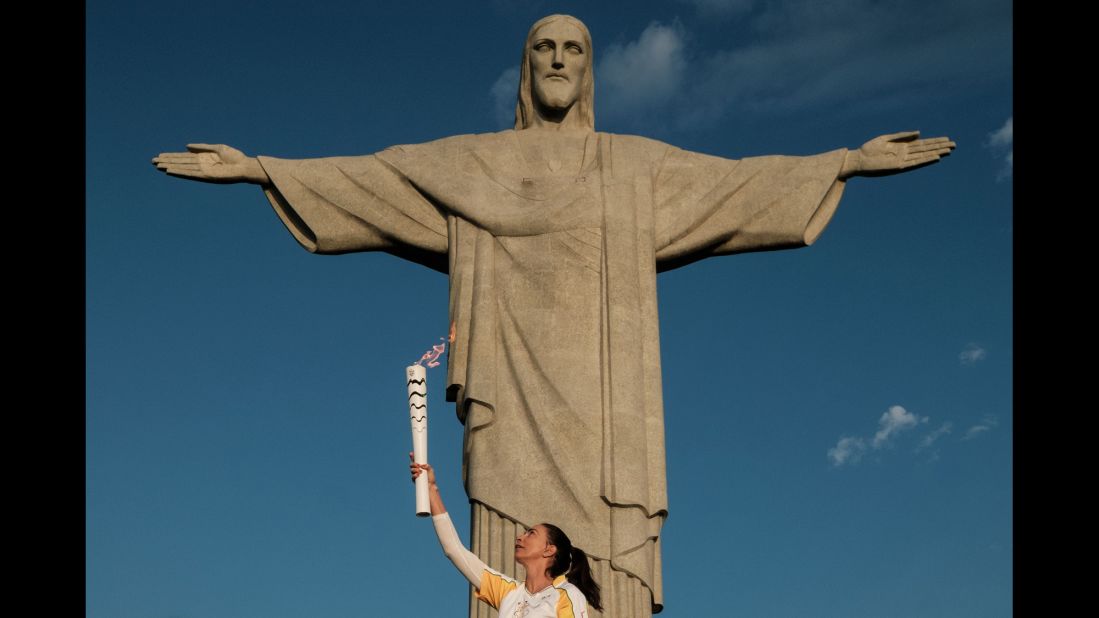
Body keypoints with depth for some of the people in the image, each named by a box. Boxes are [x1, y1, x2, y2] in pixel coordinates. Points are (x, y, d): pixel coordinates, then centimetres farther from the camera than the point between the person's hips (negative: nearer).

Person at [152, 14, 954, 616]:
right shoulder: (470, 163, 17)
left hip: (600, 400, 1)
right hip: (516, 398, 0)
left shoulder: (638, 166, 19)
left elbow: (745, 182, 17)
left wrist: (850, 160, 11)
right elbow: (357, 178, 14)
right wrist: (256, 167, 7)